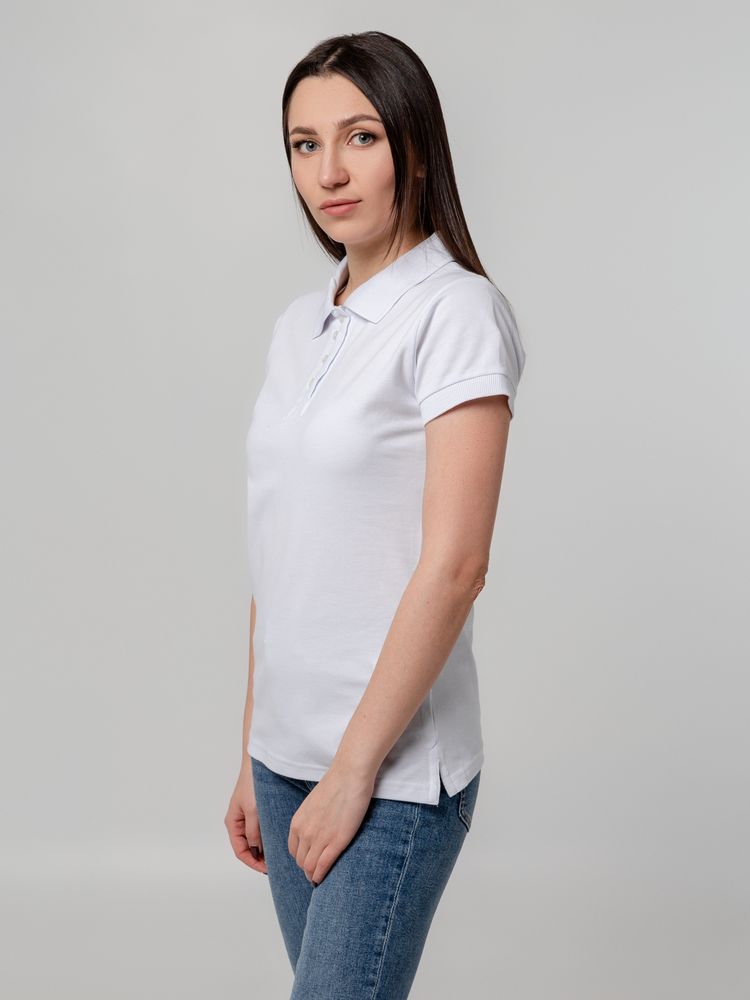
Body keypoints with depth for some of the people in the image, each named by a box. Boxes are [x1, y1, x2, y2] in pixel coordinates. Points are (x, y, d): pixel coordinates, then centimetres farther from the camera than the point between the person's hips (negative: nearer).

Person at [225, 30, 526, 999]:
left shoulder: (456, 314, -11)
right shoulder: (299, 326, 10)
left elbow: (454, 565, -17)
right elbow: (278, 559, 12)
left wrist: (353, 770, -16)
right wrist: (254, 757, 13)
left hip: (397, 765, -7)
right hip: (293, 752, 7)